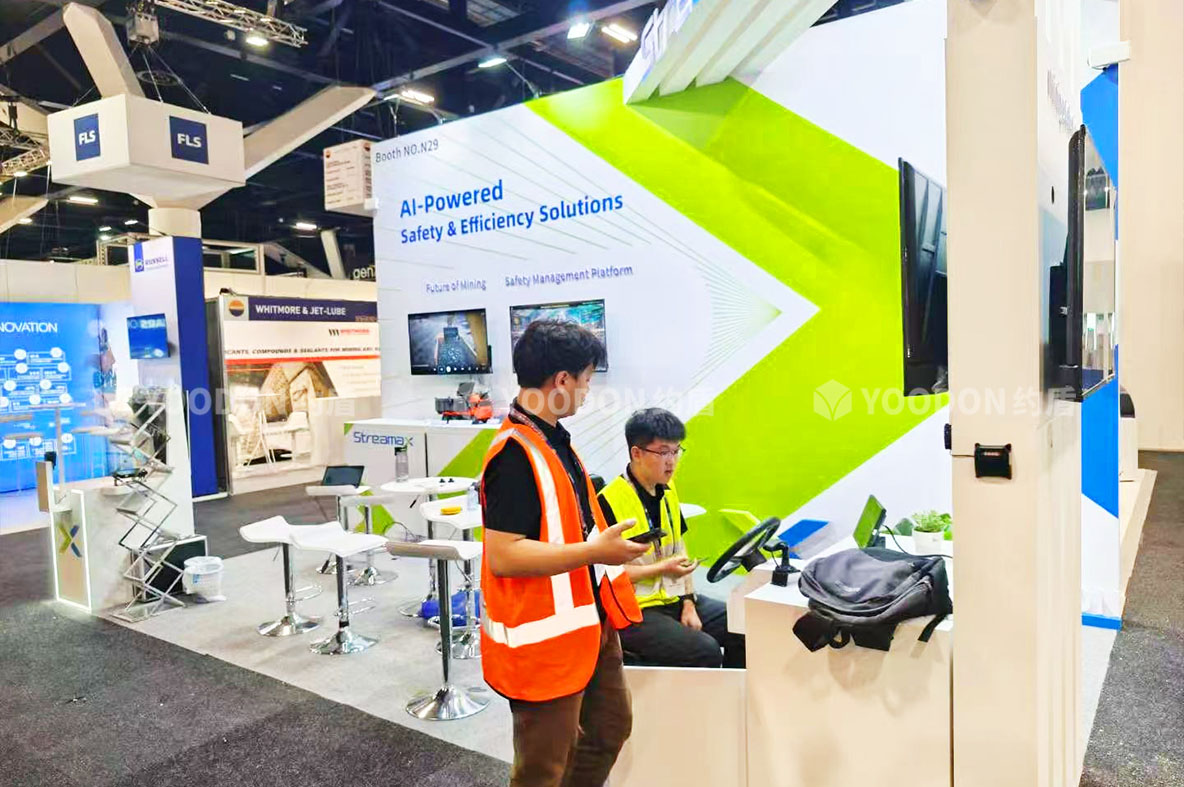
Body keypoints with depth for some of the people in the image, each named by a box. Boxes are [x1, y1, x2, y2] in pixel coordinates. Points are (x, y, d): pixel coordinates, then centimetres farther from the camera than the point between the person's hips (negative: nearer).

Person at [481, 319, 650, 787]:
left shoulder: (555, 439, 7)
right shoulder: (514, 453, -23)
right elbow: (503, 555, -28)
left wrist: (607, 545, 14)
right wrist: (595, 551, -26)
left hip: (589, 622, 10)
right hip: (544, 637, -10)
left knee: (611, 727, 25)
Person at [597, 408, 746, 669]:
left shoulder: (667, 492, 8)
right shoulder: (609, 501, -18)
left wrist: (688, 602, 4)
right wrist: (662, 568, -17)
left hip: (674, 599, 8)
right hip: (634, 611, -8)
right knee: (705, 652, -25)